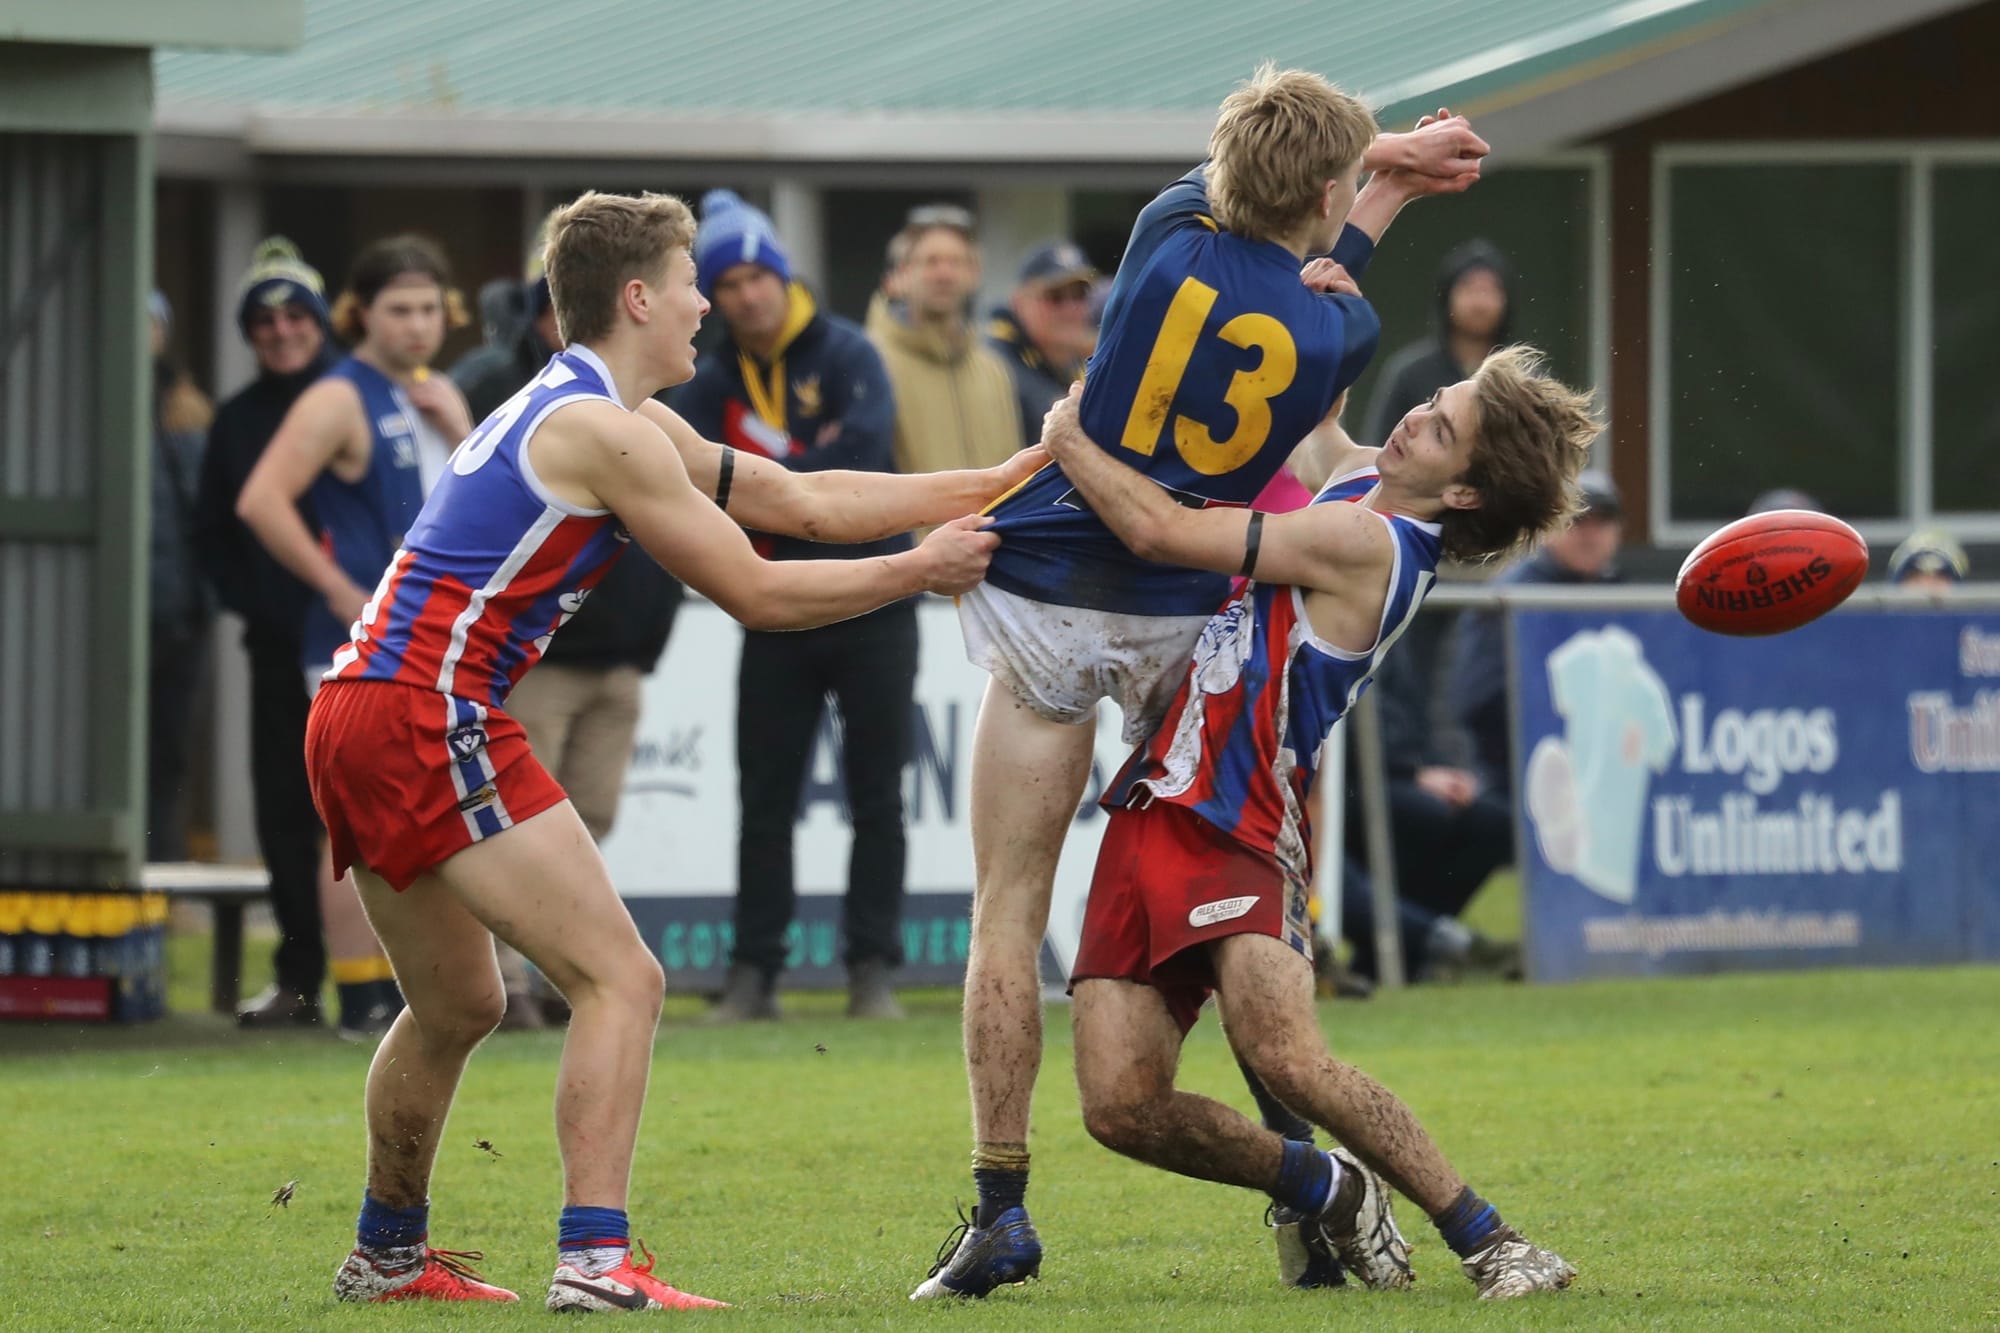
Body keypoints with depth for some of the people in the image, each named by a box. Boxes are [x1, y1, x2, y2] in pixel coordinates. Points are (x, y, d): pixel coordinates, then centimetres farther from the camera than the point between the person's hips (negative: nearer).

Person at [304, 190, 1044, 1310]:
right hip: (431, 717, -10)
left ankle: (388, 1252, 36)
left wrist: (997, 483, 19)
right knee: (623, 977, -10)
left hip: (356, 716, 10)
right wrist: (924, 569, 3)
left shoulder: (604, 416, 20)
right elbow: (758, 592, -7)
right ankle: (595, 1261, -19)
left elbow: (805, 502, 21)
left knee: (460, 1005, 25)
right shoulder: (604, 431, -11)